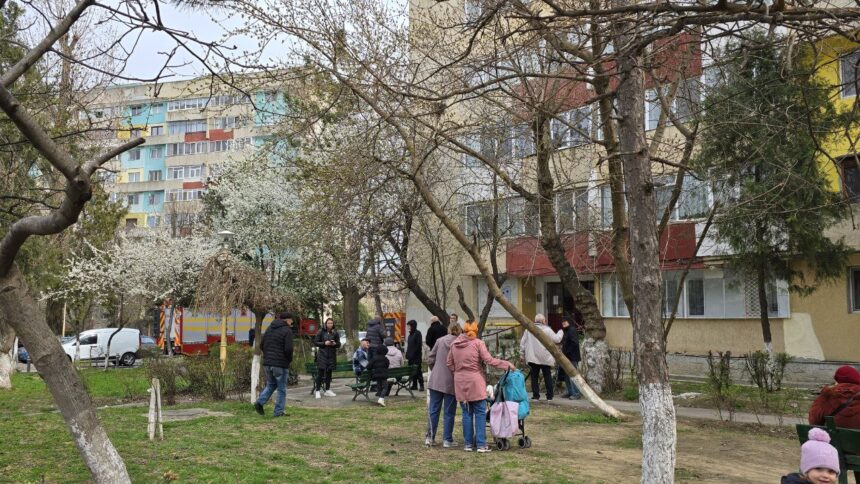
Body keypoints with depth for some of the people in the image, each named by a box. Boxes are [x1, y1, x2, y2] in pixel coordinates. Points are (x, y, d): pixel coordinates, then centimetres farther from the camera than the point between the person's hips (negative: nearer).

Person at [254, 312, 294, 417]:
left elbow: (261, 345, 13)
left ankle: (260, 402, 2)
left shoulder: (269, 328, 12)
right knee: (282, 389, 6)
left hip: (267, 363, 6)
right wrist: (289, 360, -1)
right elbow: (288, 349, -19)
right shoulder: (287, 330, -11)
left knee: (270, 385, 22)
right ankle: (278, 412, 8)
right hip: (281, 364, -6)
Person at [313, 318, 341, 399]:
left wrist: (335, 344, -11)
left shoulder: (335, 333, 8)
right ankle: (317, 391, -4)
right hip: (322, 355, -3)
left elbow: (339, 345, 11)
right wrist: (324, 343, -14)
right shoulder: (321, 332, -1)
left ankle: (328, 390, 17)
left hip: (332, 355, 3)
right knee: (320, 372, -8)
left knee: (329, 372, 8)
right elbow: (315, 343, -2)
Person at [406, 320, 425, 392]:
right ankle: (414, 385, 13)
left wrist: (412, 355, -16)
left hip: (416, 356, -8)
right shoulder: (411, 334, 15)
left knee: (418, 371, -6)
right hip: (410, 356, 8)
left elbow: (418, 345, -14)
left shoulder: (417, 333, -8)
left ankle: (421, 385, -3)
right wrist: (407, 356, 11)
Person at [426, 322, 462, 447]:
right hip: (451, 382, -3)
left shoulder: (440, 340, 1)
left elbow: (430, 359, 4)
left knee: (433, 410, 11)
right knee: (449, 412, 7)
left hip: (435, 381, 3)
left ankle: (430, 437, 13)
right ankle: (447, 440, 10)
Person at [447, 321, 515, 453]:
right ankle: (481, 444, 2)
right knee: (480, 413, 3)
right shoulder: (478, 343, -8)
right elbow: (489, 360, -10)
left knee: (466, 413, 11)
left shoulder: (454, 344, 5)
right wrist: (507, 364, -3)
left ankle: (468, 444, 14)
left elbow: (449, 363, 9)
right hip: (475, 382, -4)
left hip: (460, 383, 4)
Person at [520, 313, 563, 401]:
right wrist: (560, 332, 18)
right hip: (545, 358, -2)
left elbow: (523, 342, 6)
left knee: (534, 376, 5)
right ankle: (549, 395, 7)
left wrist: (522, 353, 13)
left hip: (532, 357, 2)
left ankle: (535, 395, 1)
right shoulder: (546, 330, -6)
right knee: (547, 376, 6)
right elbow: (556, 339, -1)